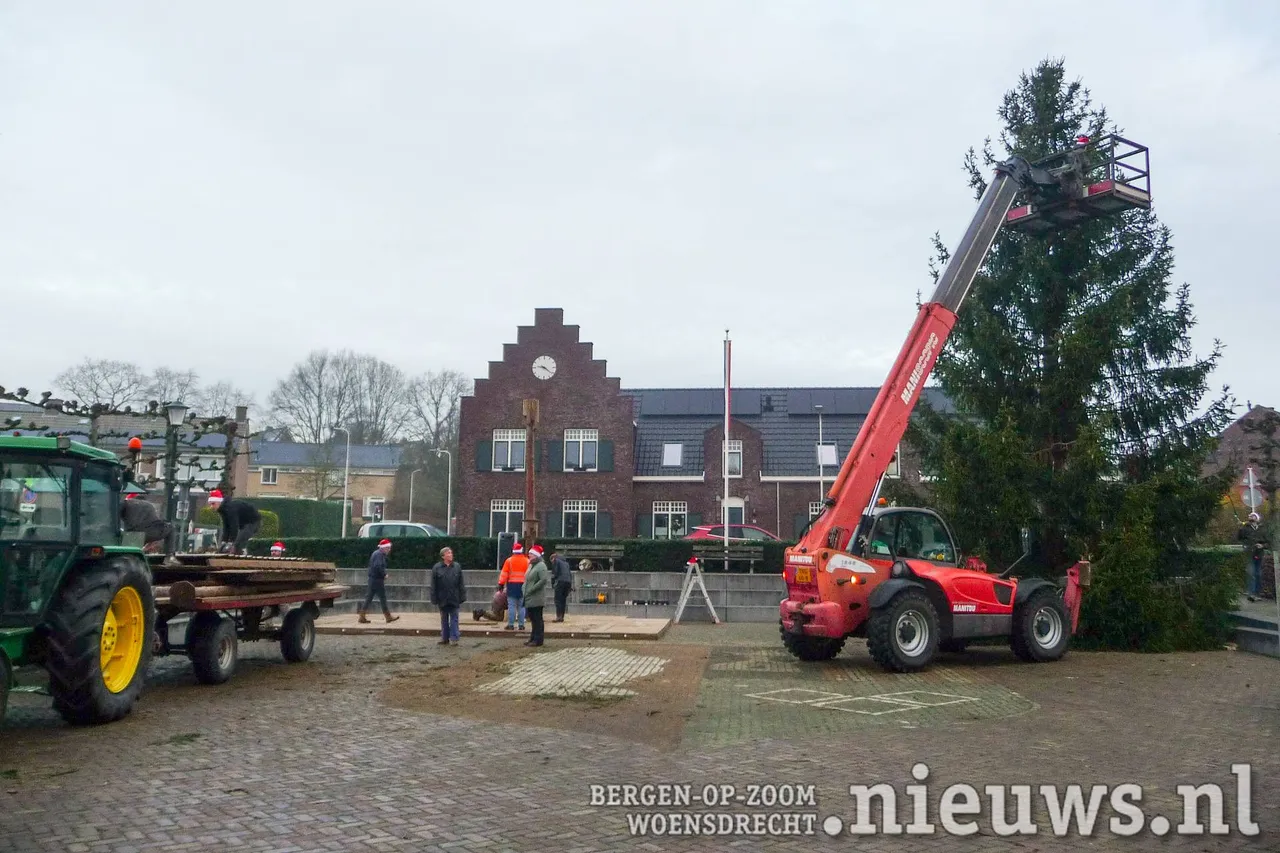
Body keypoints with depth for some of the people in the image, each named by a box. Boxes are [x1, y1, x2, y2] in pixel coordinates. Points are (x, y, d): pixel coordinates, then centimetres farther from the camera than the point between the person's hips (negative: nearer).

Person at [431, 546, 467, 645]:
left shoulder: (457, 567, 2)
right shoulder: (436, 568, -2)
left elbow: (461, 584, 4)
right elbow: (433, 585, -1)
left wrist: (462, 597, 1)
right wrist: (434, 599, -4)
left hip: (454, 599, 0)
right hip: (442, 599, 0)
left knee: (454, 619, 2)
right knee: (444, 619, 11)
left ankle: (454, 638, 6)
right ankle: (444, 638, 20)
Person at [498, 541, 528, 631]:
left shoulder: (509, 560, -3)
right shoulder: (527, 561, 2)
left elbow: (504, 574, -5)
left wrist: (501, 584, 0)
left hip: (512, 585, -2)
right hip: (523, 586, 2)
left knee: (511, 606, 0)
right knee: (521, 607, 7)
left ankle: (511, 624, 0)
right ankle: (521, 625, 7)